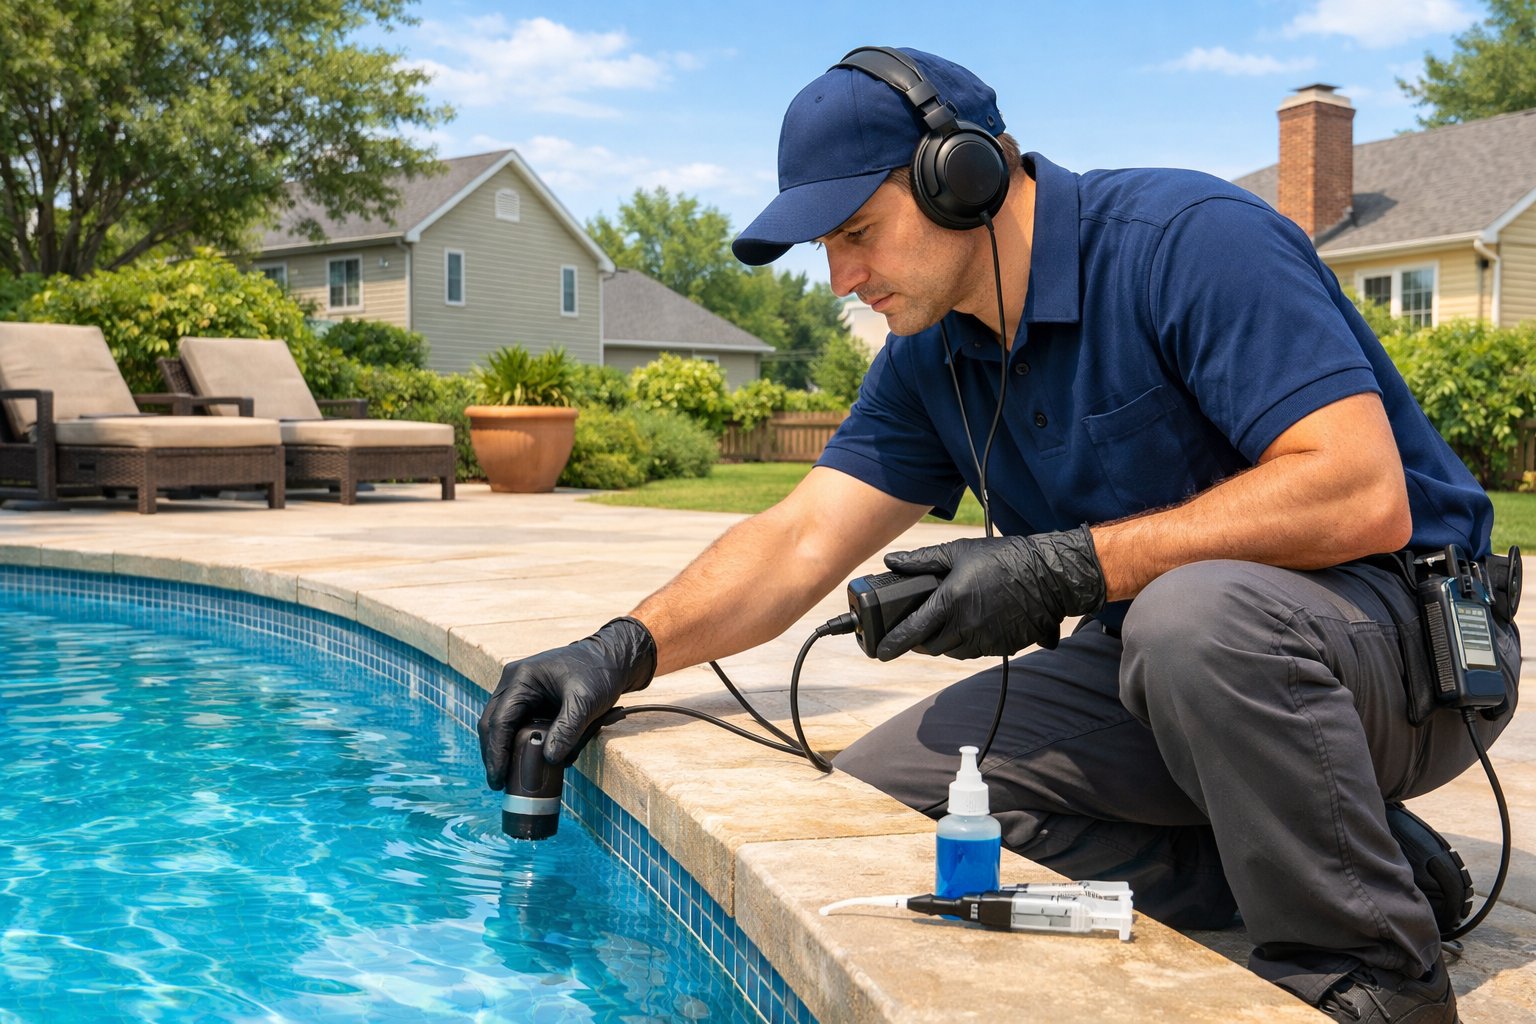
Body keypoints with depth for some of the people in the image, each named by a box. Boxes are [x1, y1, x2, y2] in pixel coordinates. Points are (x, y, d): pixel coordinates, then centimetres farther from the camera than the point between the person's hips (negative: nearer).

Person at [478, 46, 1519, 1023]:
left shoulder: (1190, 241, -19)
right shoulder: (929, 364, 5)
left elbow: (1364, 497, -29)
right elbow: (799, 542, 0)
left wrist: (1064, 570, -28)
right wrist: (624, 650, -17)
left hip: (1405, 631, -7)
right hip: (1163, 659, 7)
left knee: (1196, 613, -40)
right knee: (874, 794, -6)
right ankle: (1301, 876, -3)